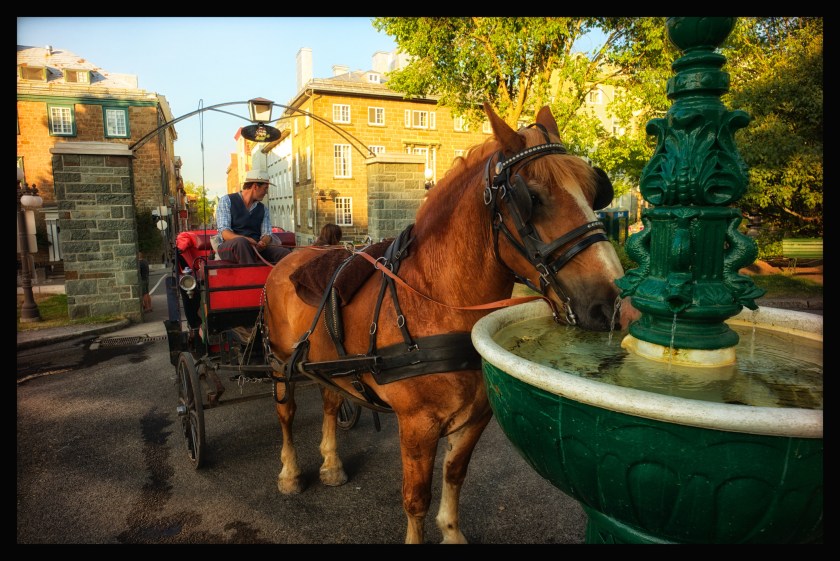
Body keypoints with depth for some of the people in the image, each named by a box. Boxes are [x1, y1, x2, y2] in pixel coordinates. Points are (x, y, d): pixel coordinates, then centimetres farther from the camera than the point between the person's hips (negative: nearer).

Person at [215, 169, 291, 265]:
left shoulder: (263, 209, 19)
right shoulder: (227, 201, 4)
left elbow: (267, 234, 7)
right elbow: (224, 233, -9)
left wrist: (262, 242, -19)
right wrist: (244, 239, -30)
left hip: (256, 247, 4)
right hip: (228, 246, -4)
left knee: (286, 253, -23)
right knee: (242, 242, -40)